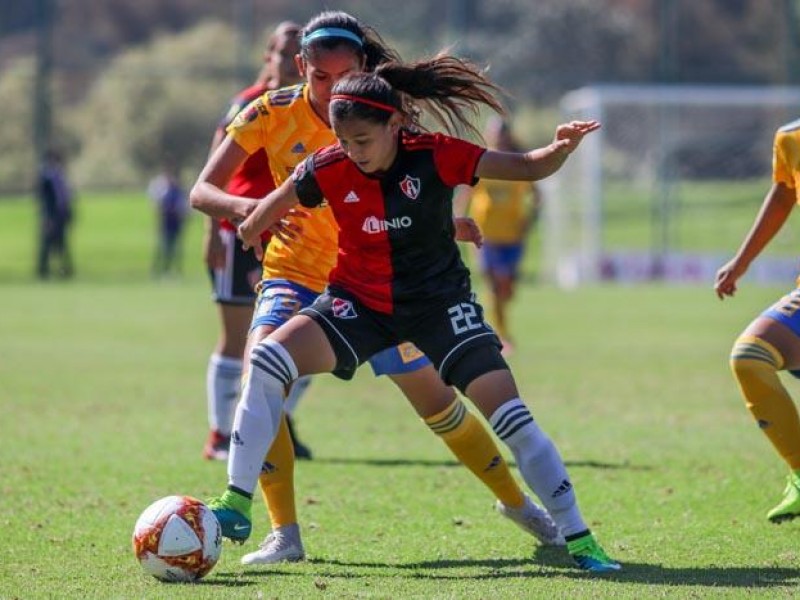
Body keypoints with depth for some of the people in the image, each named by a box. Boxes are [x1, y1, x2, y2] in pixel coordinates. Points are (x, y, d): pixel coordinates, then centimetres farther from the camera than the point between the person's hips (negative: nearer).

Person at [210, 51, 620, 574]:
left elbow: (527, 167, -19)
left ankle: (579, 539, -1)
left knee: (511, 416, -12)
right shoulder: (329, 169, -14)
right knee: (268, 360, -20)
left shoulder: (437, 156, -19)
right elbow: (274, 207, 7)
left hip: (439, 301, -1)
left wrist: (562, 148, -36)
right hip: (359, 301, 2)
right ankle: (236, 506, -13)